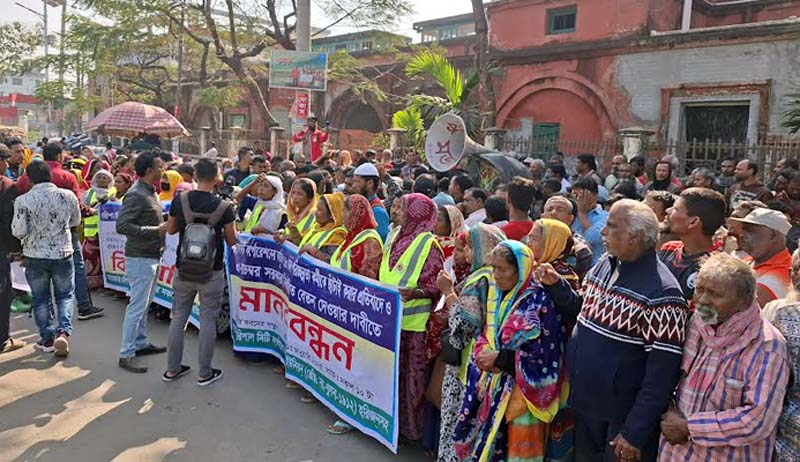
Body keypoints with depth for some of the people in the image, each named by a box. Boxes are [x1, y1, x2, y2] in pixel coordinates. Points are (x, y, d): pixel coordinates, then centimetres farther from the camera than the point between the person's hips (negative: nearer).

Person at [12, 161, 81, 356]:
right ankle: (63, 331, -6)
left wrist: (34, 226, 8)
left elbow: (18, 232, -12)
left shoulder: (23, 201, -13)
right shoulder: (68, 196, -7)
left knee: (40, 298, 15)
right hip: (63, 254, 1)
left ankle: (47, 338, 21)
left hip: (35, 256, -1)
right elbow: (76, 221, 8)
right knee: (66, 295, 14)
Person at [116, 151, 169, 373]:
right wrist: (155, 230, -25)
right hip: (140, 258, -10)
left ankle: (141, 343, 30)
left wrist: (164, 225, 5)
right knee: (137, 306, -4)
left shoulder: (150, 192, 11)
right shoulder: (136, 195, -19)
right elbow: (122, 225, -26)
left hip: (151, 257, 10)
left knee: (144, 303, 18)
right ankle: (126, 354, 4)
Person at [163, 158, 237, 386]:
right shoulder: (223, 206, -12)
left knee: (178, 318, 15)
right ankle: (204, 373, 14)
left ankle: (172, 368, 25)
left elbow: (170, 229, 9)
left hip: (183, 270, 3)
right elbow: (232, 241, -4)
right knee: (207, 320, 6)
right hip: (211, 272, -3)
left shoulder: (180, 200, -5)